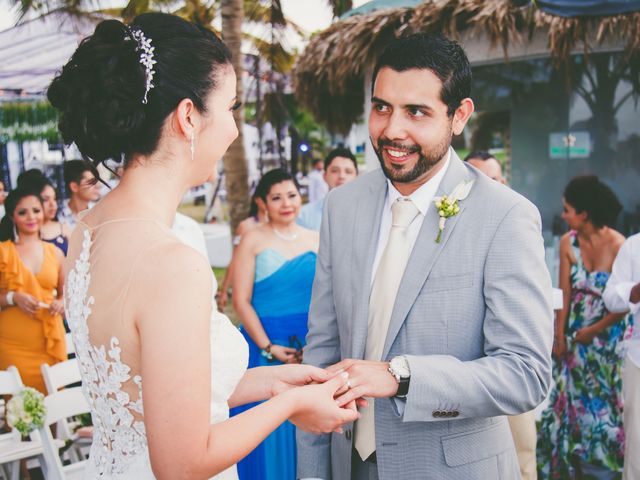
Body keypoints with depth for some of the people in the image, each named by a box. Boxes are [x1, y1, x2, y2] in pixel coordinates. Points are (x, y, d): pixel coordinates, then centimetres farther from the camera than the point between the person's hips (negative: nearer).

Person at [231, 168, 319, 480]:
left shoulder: (315, 241, 8)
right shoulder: (253, 240, -1)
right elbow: (241, 301, -7)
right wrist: (268, 348, -14)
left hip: (310, 350, 3)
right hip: (265, 346, -3)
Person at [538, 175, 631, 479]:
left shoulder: (618, 246, -22)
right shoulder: (568, 243, -9)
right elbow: (565, 294, -5)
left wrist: (592, 332, -10)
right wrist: (559, 336, -6)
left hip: (610, 336, -4)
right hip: (576, 336, 4)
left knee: (606, 399, 11)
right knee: (573, 398, 13)